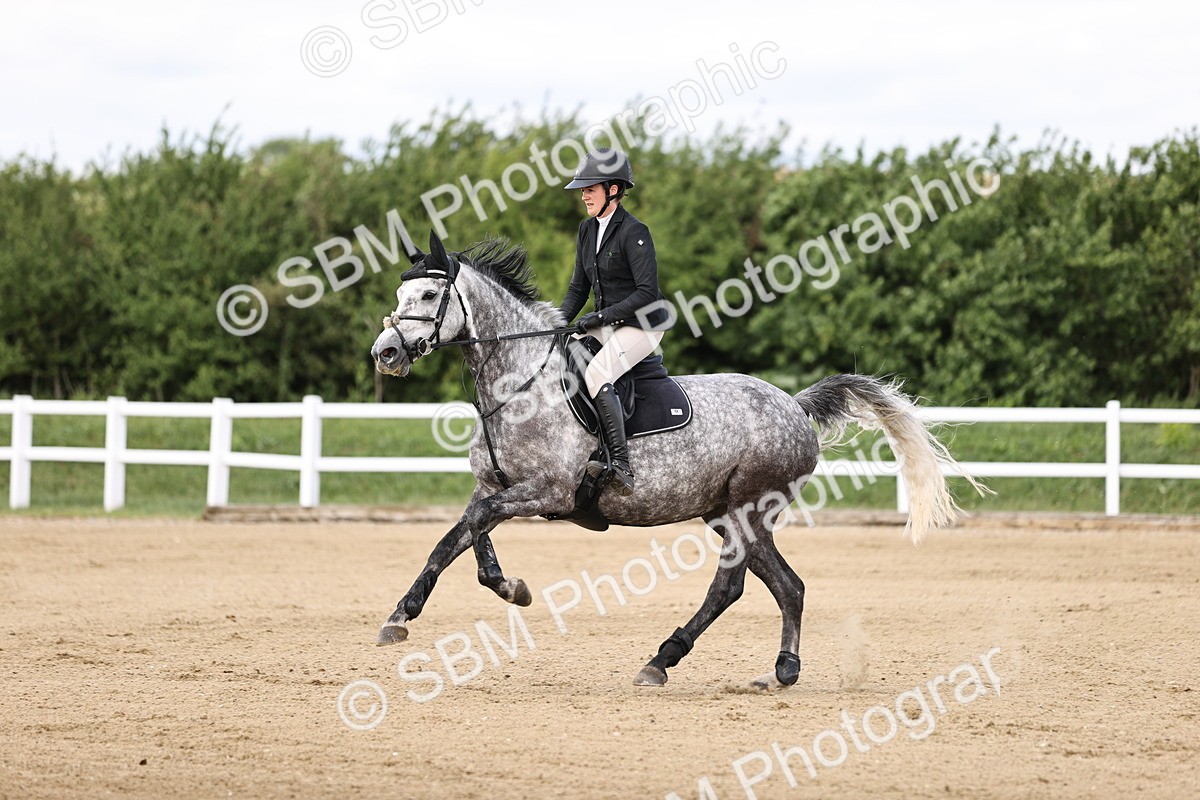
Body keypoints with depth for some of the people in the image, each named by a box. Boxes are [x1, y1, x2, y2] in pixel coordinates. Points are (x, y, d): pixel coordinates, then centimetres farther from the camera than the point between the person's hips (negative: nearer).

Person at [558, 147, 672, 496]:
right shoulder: (587, 230, 9)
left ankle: (621, 467, -32)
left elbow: (648, 292, -20)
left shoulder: (633, 232, -16)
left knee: (596, 375, -29)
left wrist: (602, 316, -23)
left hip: (642, 324, -9)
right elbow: (578, 288, 15)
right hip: (608, 324, 9)